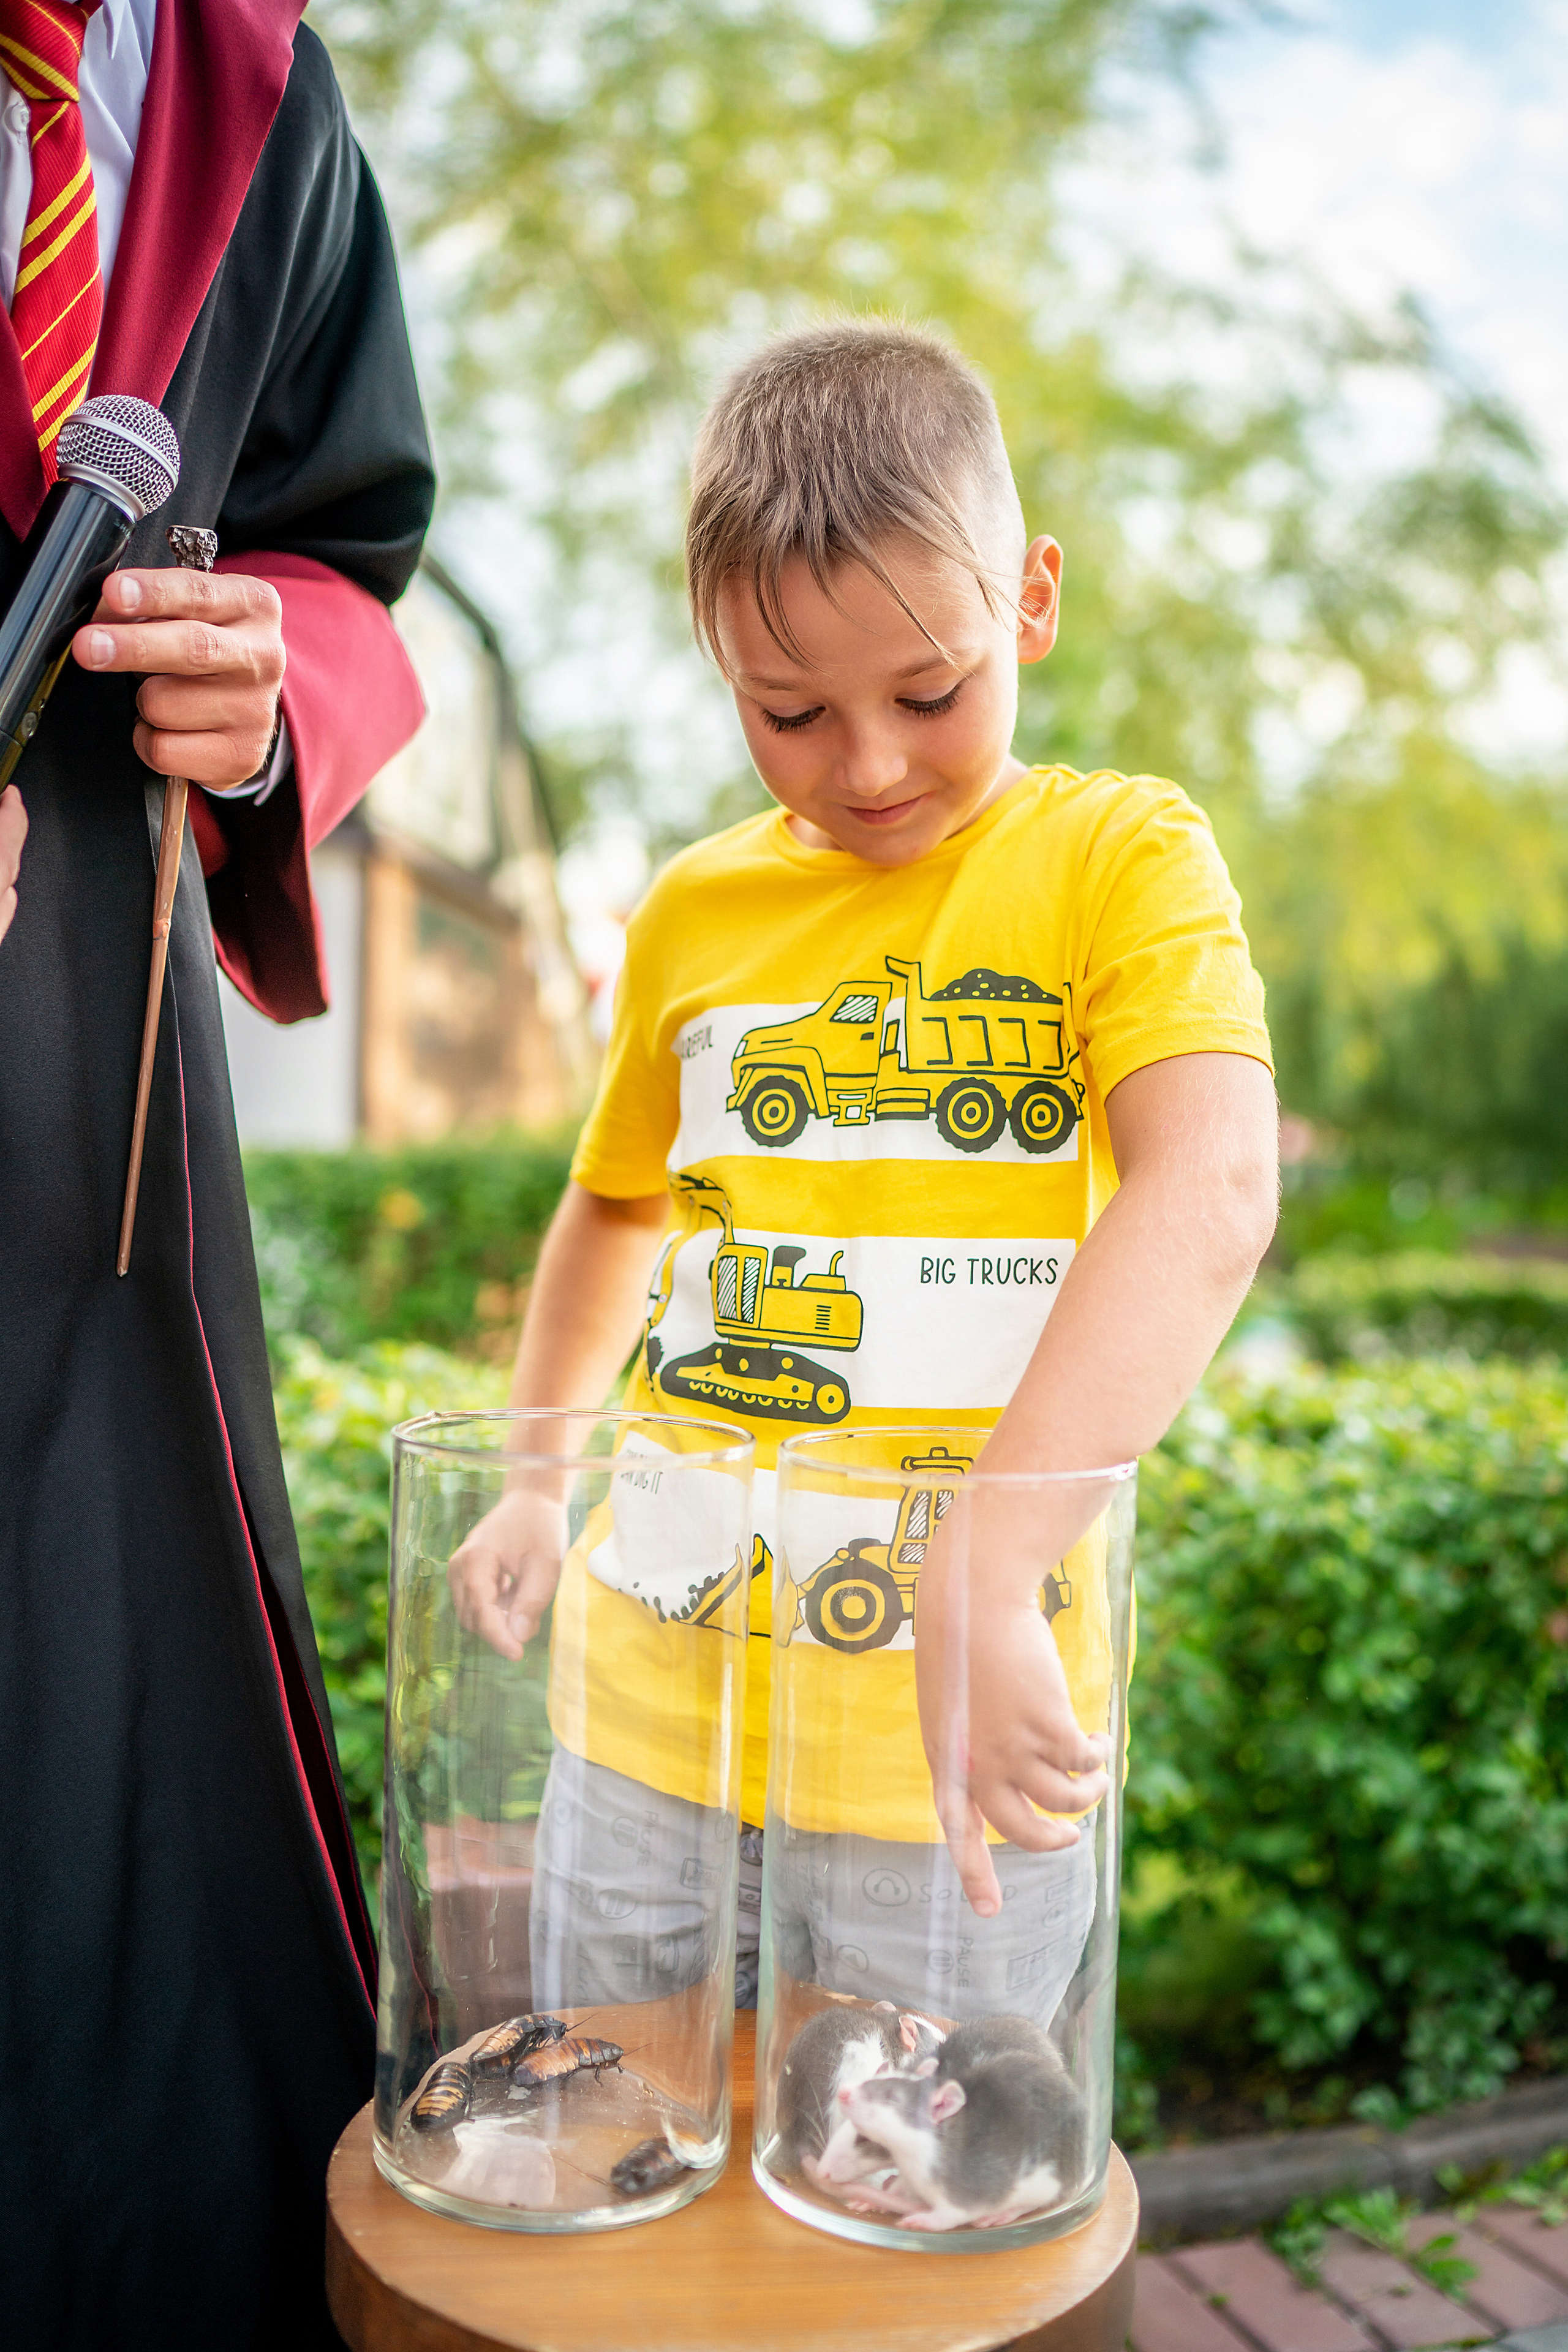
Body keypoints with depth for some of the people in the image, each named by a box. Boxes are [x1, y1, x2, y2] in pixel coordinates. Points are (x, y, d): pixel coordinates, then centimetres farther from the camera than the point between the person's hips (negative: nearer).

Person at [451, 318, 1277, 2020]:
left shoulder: (1122, 855, -6)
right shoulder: (692, 912, 5)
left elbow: (1209, 1199, -24)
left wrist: (979, 1577, -34)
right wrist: (538, 1479, 16)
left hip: (963, 1748, -3)